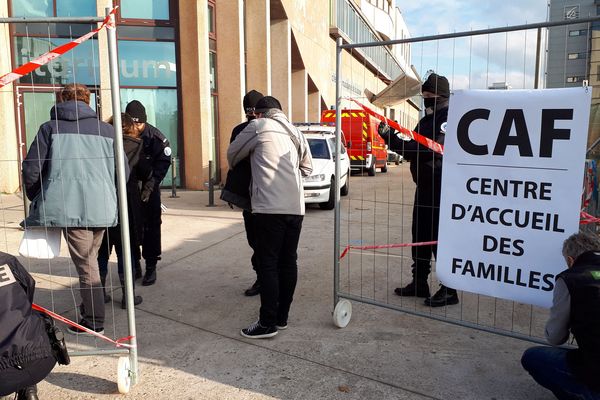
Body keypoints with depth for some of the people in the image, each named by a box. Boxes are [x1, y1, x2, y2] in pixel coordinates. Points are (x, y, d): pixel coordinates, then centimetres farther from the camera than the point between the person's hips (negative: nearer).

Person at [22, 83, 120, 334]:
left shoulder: (50, 128, 2)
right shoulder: (106, 130, 7)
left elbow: (31, 170, 0)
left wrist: (38, 200, 16)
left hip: (70, 208, -3)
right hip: (102, 208, 3)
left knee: (85, 264, 3)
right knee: (91, 260, 20)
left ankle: (93, 321, 10)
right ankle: (89, 309, 32)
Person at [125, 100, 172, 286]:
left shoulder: (156, 137, -11)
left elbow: (163, 163, -11)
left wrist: (150, 185, -20)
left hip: (149, 189, -2)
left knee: (151, 227, 0)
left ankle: (151, 267, 11)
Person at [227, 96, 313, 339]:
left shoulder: (258, 126, 3)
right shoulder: (295, 132, 21)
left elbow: (232, 154, 14)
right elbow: (307, 168, 26)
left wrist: (234, 167, 34)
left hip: (270, 207, -6)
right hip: (295, 207, 6)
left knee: (268, 264, -1)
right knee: (288, 262, 11)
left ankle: (268, 323, 4)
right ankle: (282, 317, 21)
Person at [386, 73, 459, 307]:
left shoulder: (450, 119, -11)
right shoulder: (427, 120, 18)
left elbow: (434, 149, -24)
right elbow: (413, 150, 17)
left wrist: (394, 142, -24)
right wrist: (392, 140, -1)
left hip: (442, 189, -9)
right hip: (424, 187, 9)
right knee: (420, 236, 14)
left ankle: (449, 290, 8)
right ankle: (419, 282, 26)